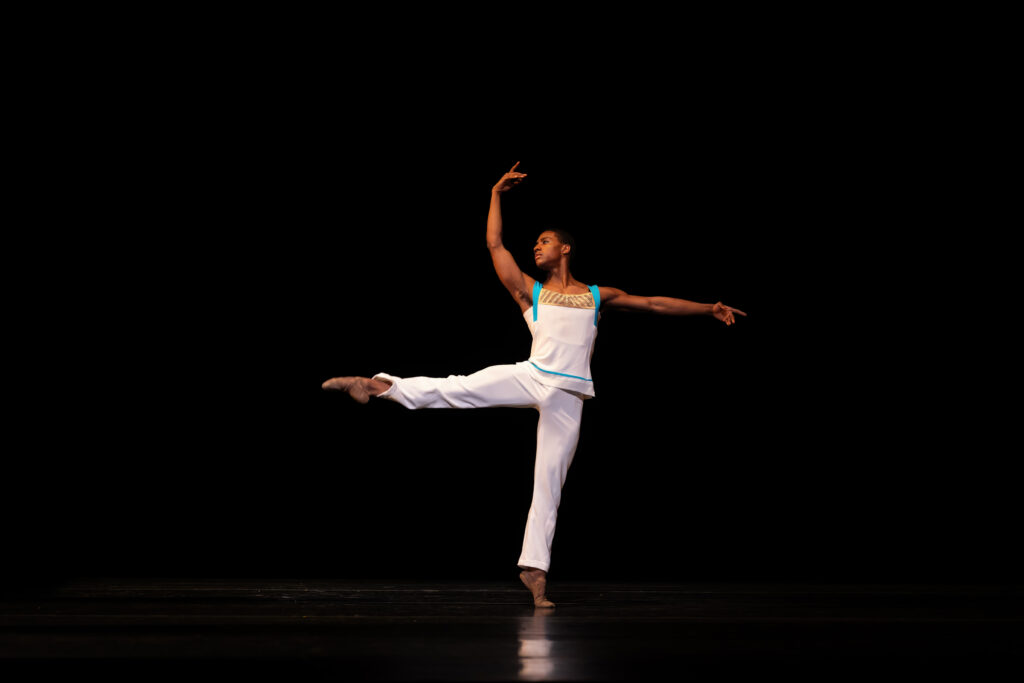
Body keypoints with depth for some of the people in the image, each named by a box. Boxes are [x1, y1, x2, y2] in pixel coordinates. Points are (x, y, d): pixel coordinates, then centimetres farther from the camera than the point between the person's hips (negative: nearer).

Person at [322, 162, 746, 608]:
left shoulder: (598, 296, 16)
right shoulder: (529, 291, 14)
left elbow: (654, 304, 16)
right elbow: (494, 245, 9)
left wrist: (709, 308, 12)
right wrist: (496, 194, 11)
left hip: (567, 398, 0)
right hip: (530, 377, 0)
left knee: (549, 485, -1)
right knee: (455, 389, -20)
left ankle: (535, 568, 2)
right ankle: (379, 386, -13)